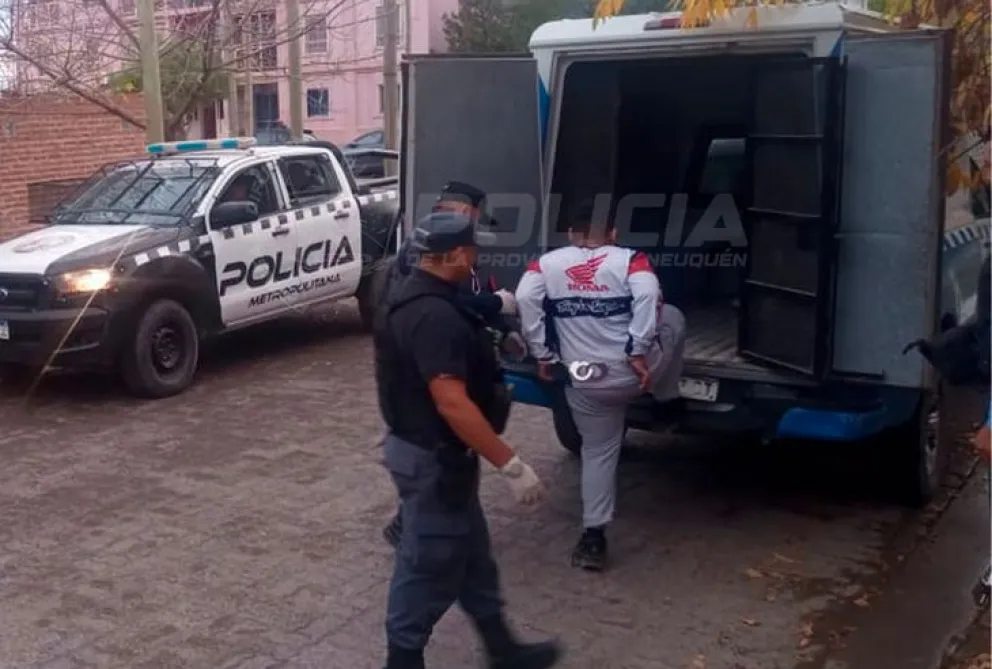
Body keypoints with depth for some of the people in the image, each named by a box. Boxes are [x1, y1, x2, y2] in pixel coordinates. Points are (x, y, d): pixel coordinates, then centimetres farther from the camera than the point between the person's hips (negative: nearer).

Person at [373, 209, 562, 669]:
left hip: (427, 450, 11)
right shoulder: (435, 315, -26)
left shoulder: (412, 299, 8)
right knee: (428, 567, 4)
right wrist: (510, 464, -27)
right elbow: (452, 403, -30)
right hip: (434, 460, -11)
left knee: (471, 558, 21)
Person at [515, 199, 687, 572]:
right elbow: (648, 295, -21)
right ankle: (668, 403, 38)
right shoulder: (629, 260, -2)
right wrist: (638, 351, -19)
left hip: (586, 385, 2)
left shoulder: (548, 263, 3)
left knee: (598, 453, 19)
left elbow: (525, 298, -12)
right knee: (673, 319, 26)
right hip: (636, 371, -2)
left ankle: (593, 538, 15)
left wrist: (542, 354, -5)